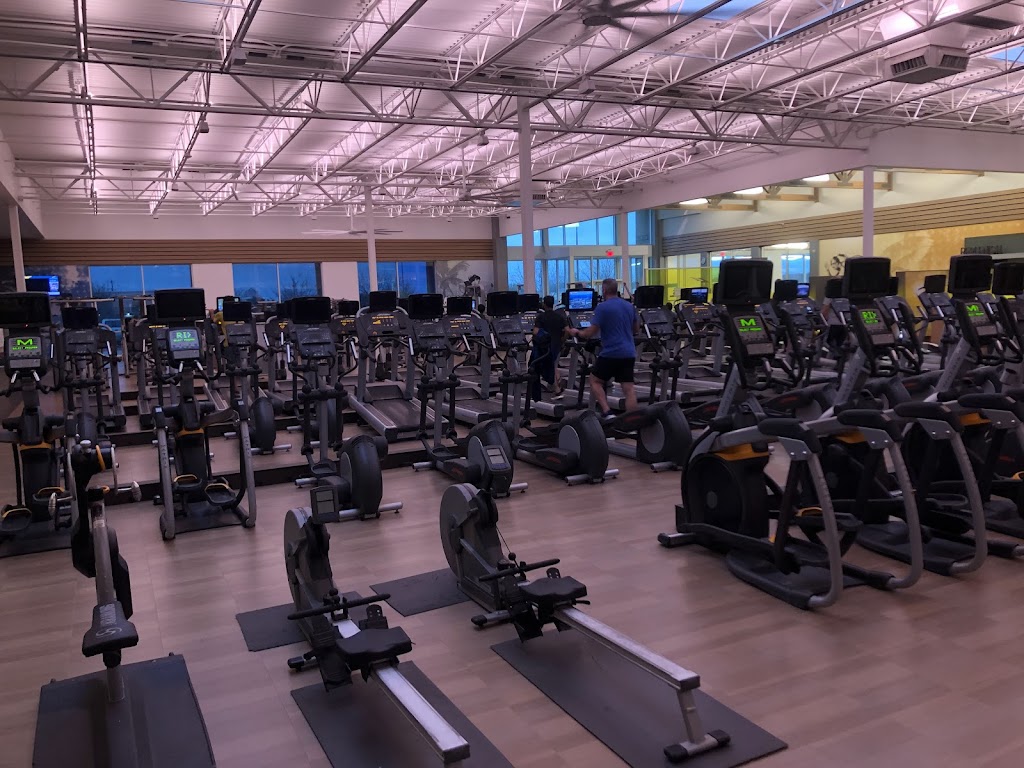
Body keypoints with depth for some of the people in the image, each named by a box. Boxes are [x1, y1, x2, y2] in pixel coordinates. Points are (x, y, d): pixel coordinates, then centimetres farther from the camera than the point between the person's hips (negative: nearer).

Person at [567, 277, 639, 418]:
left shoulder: (602, 308, -9)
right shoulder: (630, 306, 12)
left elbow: (591, 332, -10)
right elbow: (637, 329, 23)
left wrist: (577, 333, 8)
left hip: (611, 353, -6)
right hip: (629, 353, 6)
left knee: (595, 381, 11)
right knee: (629, 388, 3)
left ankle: (607, 413, -3)